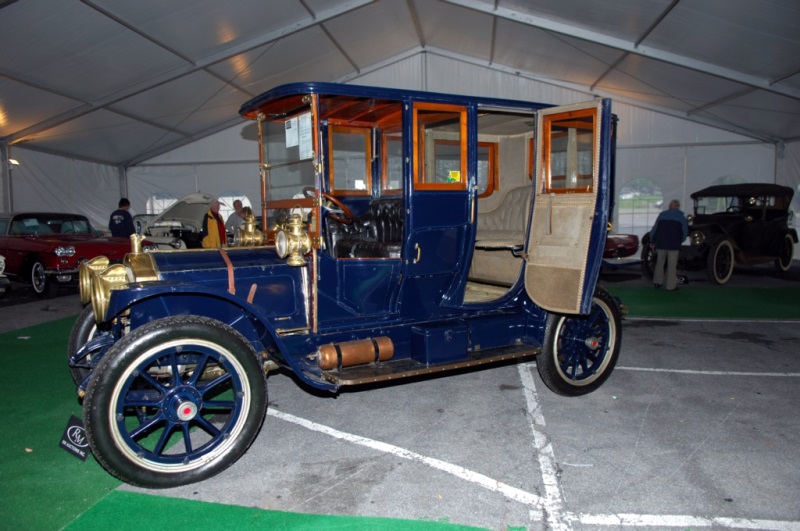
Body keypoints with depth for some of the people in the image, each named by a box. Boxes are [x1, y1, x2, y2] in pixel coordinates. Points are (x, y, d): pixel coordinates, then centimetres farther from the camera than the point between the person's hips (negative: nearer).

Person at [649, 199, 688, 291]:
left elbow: (654, 229, 5)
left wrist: (652, 241, 13)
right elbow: (685, 231, 2)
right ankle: (671, 286, 2)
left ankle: (657, 281, 24)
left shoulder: (662, 215, 5)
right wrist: (680, 241, 17)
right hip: (674, 244, -2)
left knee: (659, 263, 16)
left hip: (661, 243, 2)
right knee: (672, 265, 1)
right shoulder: (681, 217, 1)